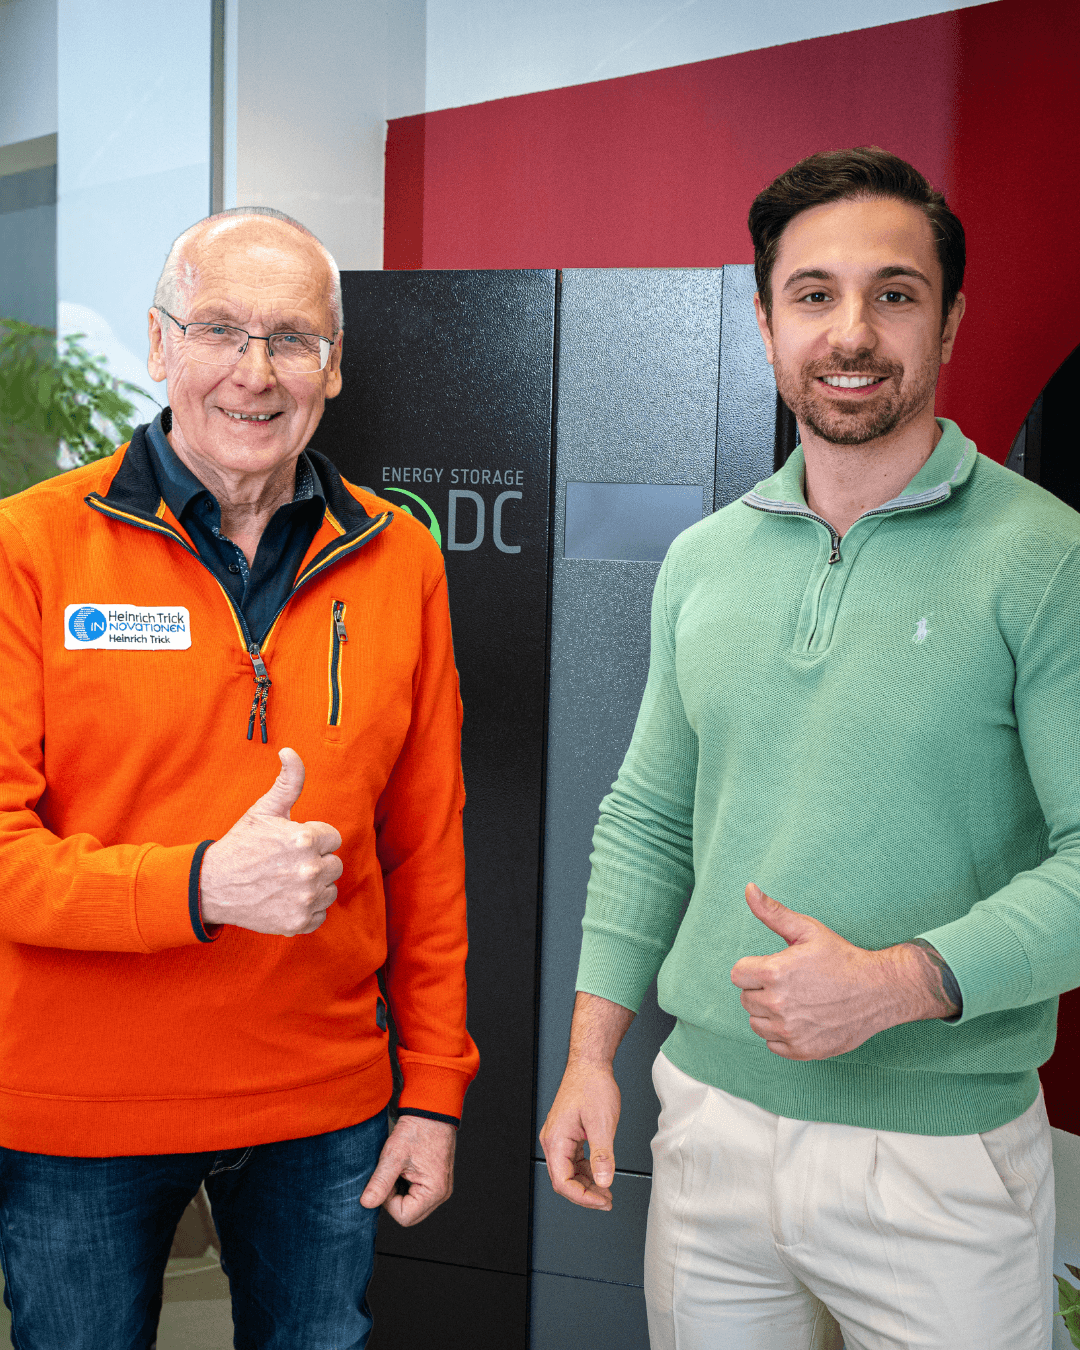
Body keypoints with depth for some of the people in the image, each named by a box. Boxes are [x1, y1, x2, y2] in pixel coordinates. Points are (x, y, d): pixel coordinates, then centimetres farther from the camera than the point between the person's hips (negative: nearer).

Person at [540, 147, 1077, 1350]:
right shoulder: (702, 560, 5)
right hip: (709, 1118, 4)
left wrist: (898, 982, -24)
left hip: (940, 1151, -4)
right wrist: (590, 1053, 6)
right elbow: (646, 821, 10)